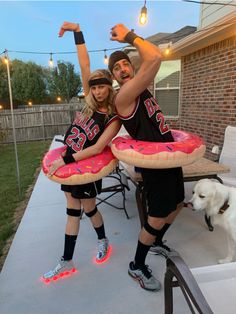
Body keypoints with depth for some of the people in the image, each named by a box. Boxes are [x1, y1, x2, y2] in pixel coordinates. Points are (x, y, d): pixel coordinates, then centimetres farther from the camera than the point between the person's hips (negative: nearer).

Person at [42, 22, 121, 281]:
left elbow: (98, 148, -23)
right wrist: (77, 32, -6)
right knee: (73, 212, 12)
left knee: (88, 209, 13)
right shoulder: (90, 102, 0)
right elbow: (84, 65, -3)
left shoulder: (114, 118, -15)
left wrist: (66, 160, -26)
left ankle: (103, 242, 45)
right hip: (69, 162, 5)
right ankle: (66, 262, 26)